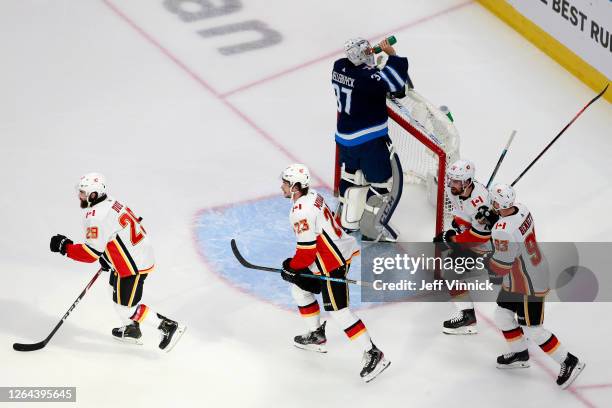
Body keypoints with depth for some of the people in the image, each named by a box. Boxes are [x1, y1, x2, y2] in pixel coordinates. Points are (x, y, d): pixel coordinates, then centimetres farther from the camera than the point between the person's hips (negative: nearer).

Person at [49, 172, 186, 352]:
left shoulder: (95, 217, -23)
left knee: (126, 308, 0)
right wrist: (107, 255, 20)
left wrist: (65, 247, -13)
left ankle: (169, 327, 4)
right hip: (142, 254, 10)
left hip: (133, 265, -10)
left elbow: (91, 253, -23)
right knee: (116, 287, 29)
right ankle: (133, 330, 43)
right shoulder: (111, 204, 7)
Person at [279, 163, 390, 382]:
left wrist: (292, 267, -3)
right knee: (300, 288, 22)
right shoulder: (312, 196, 8)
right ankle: (317, 336, 34)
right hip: (338, 250, 11)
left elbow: (307, 249, -21)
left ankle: (373, 354, -9)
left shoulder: (301, 212, -23)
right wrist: (295, 262, 19)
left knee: (337, 310, -9)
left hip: (332, 263, -11)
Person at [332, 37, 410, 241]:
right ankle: (371, 228, 9)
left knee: (351, 176, 23)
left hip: (345, 136, 8)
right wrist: (392, 55, -24)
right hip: (370, 140, -8)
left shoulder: (339, 66, -1)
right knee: (383, 181, 5)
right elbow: (394, 83, -34)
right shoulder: (366, 77, -26)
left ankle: (347, 220, 34)